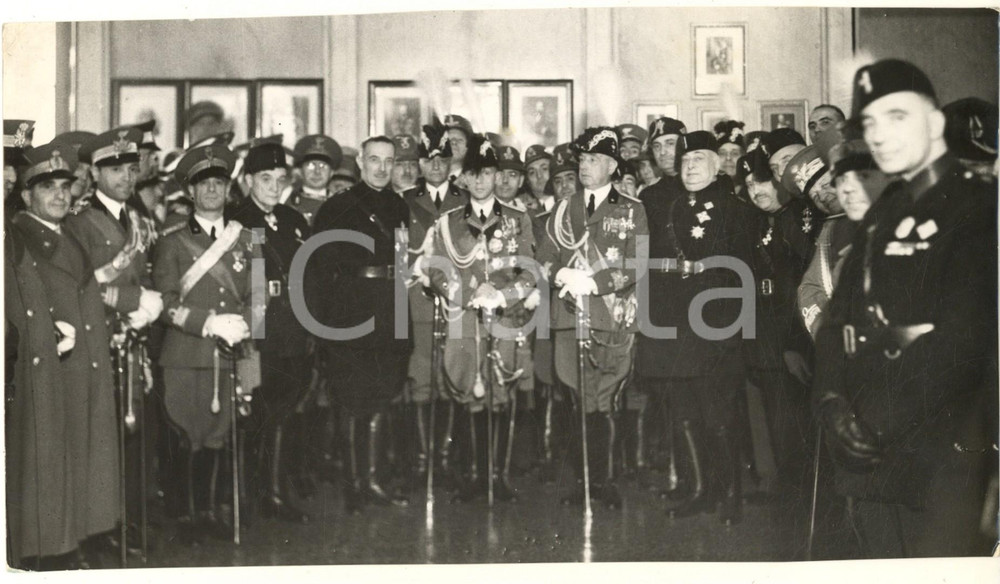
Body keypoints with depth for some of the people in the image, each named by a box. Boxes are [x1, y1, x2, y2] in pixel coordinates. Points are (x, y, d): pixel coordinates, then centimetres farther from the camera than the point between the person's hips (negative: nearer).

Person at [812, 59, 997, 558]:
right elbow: (840, 319, 12)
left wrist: (875, 422, -15)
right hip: (870, 457, 7)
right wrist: (833, 403, -4)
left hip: (944, 460, -6)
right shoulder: (881, 217, 15)